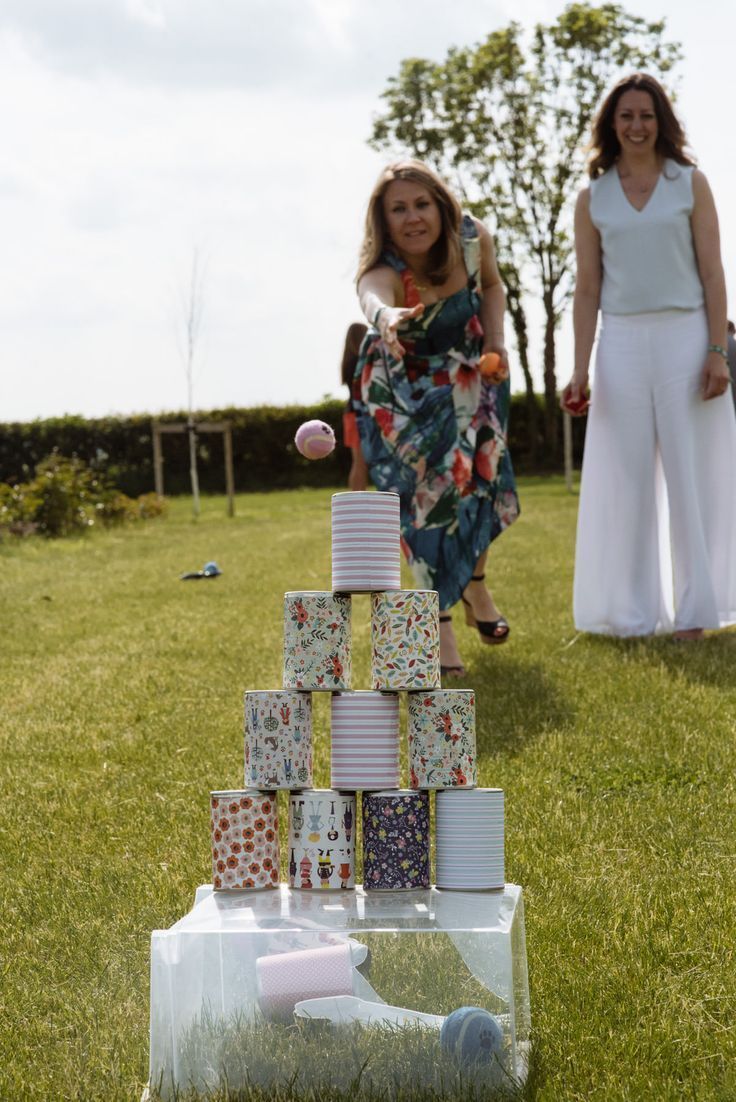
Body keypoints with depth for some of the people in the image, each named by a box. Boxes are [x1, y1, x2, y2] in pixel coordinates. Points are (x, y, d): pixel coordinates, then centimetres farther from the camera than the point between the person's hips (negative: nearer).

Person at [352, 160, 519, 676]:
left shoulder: (472, 237, -23)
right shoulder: (383, 272, -37)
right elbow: (373, 298, -63)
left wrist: (496, 340, -15)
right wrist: (386, 317, -87)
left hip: (468, 376, 4)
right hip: (404, 388, -3)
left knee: (479, 478, 5)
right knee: (429, 493, -12)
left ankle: (474, 584, 35)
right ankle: (440, 625, -3)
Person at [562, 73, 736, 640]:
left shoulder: (690, 184, 4)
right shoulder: (593, 199, 9)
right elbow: (588, 289, 8)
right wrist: (581, 370, 1)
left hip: (685, 338, -2)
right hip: (622, 344, 2)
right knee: (626, 477, 4)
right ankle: (633, 613, 11)